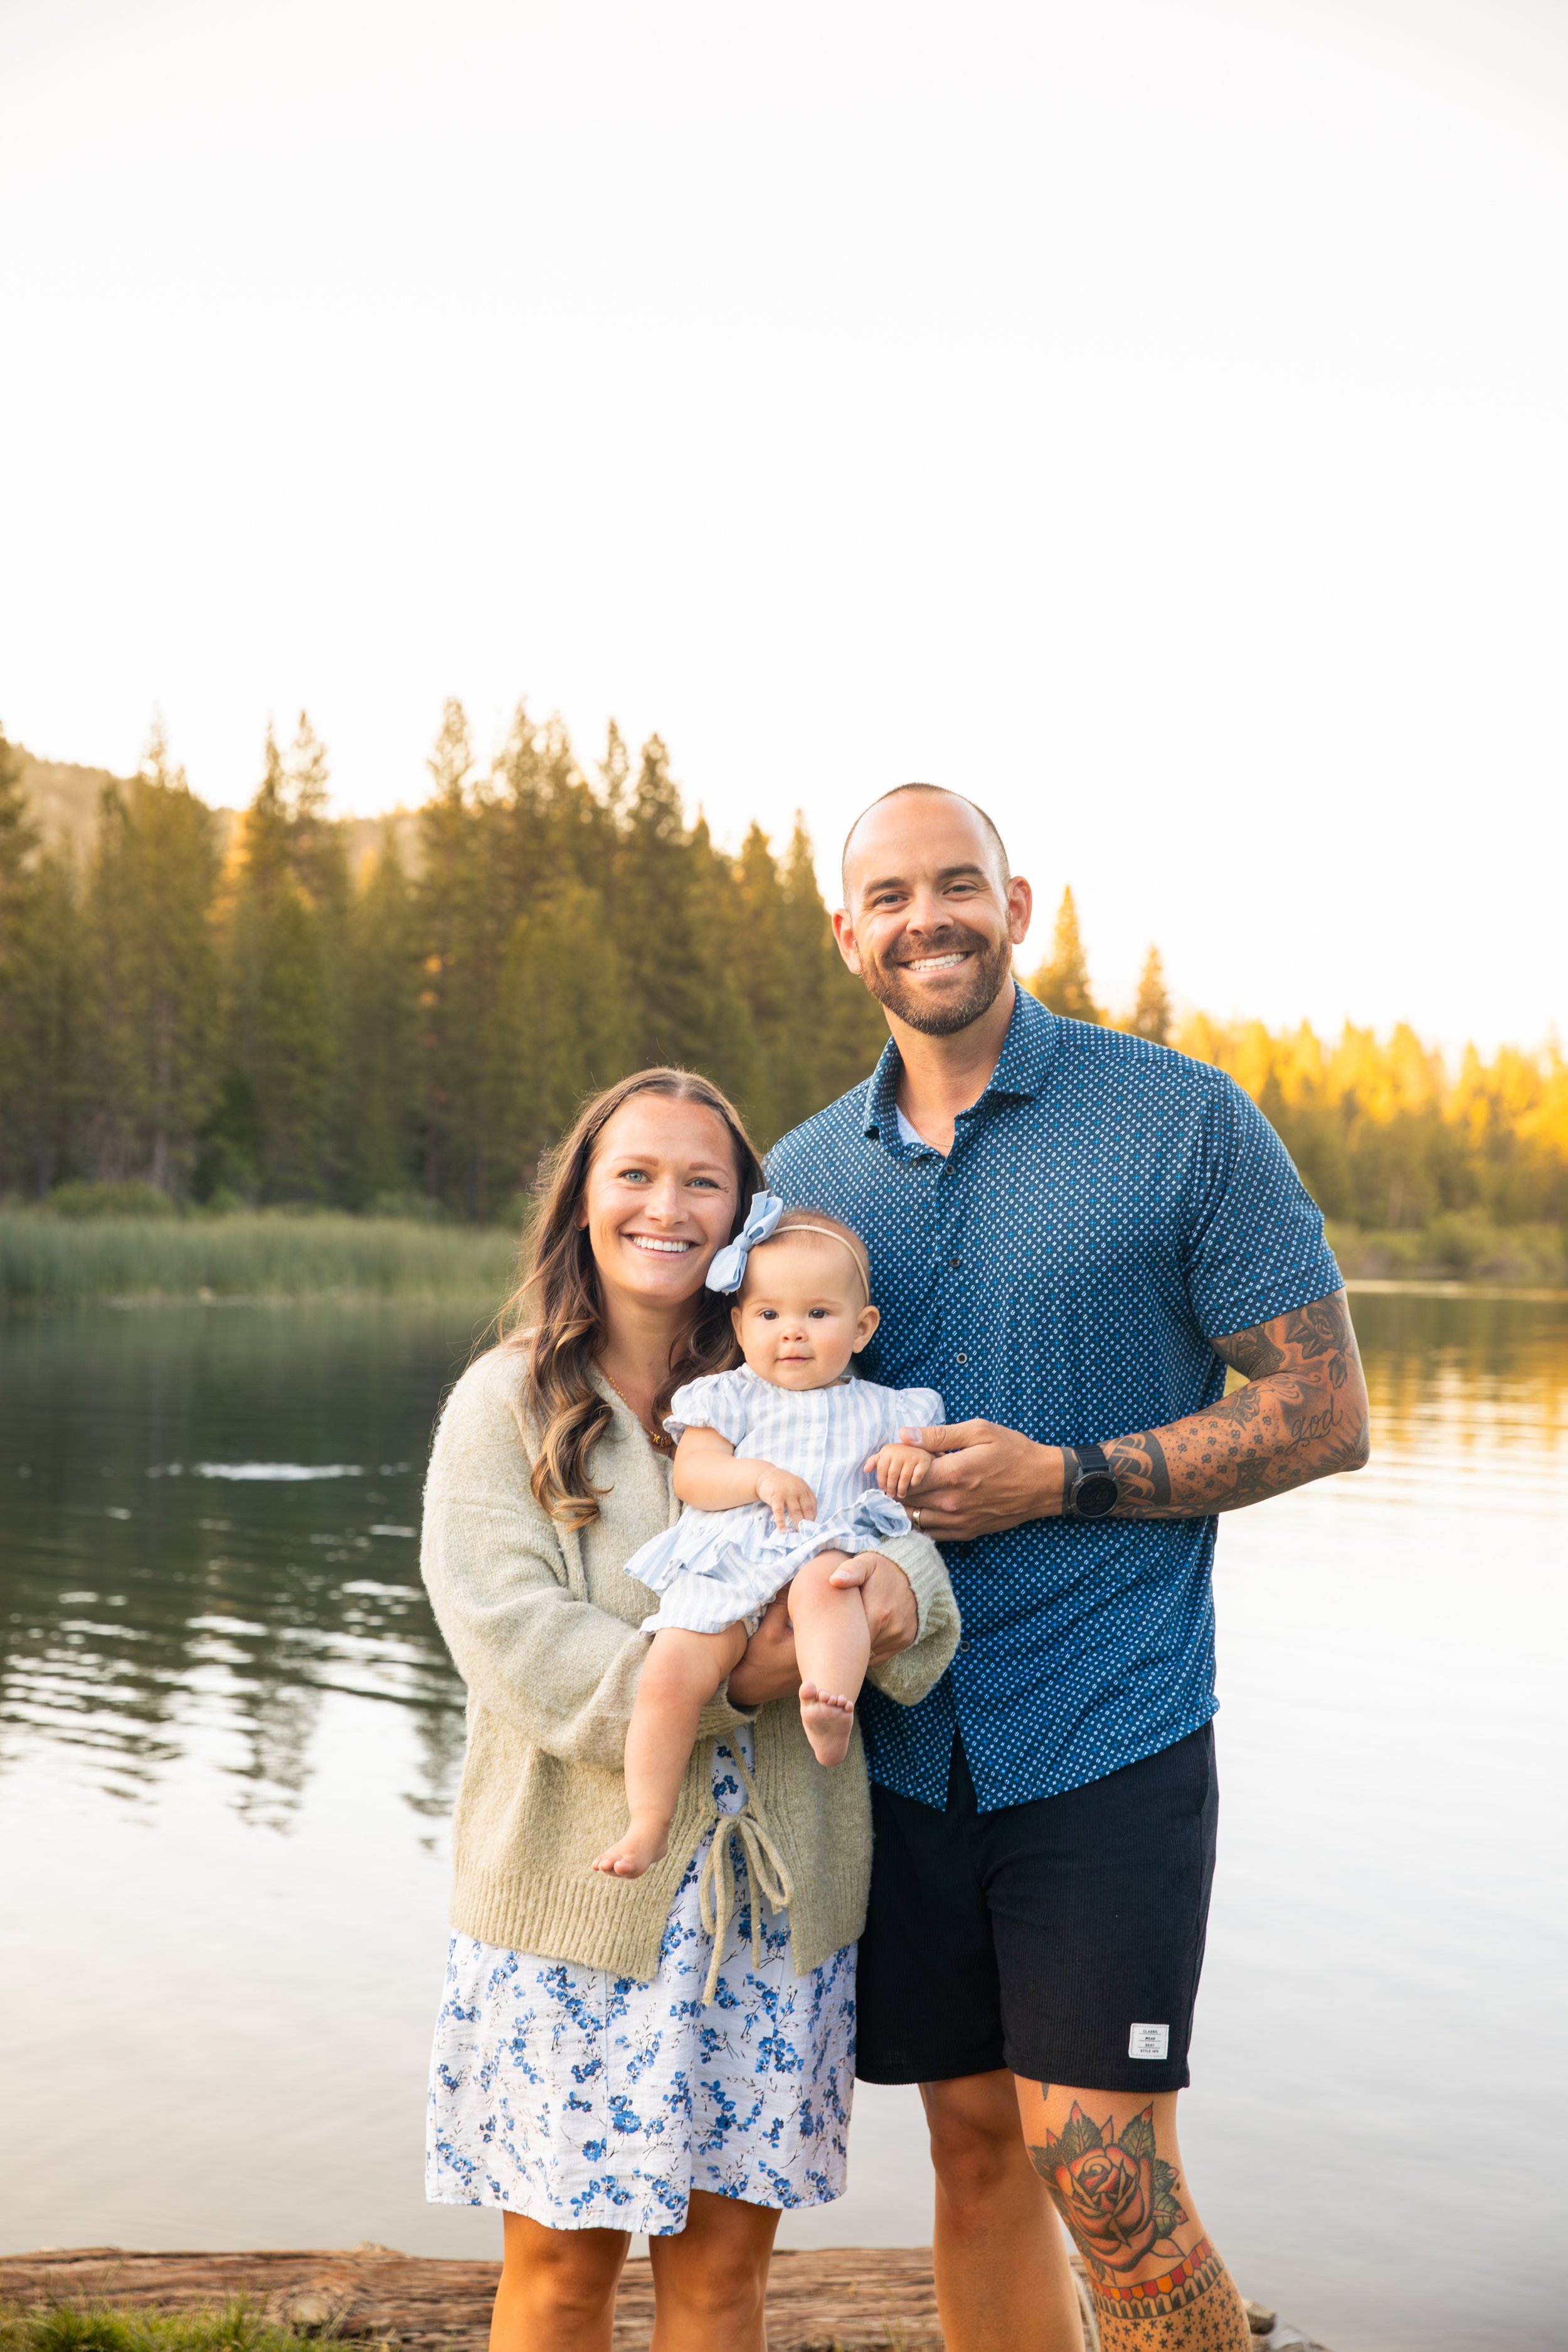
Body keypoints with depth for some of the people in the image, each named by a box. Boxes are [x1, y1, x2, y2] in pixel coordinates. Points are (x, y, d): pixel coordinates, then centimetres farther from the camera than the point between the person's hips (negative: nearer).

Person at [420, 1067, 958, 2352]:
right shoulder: (505, 1404, -1)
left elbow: (891, 1515, -2)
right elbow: (514, 1634, -11)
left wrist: (900, 1582, -27)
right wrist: (722, 1685, -21)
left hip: (776, 1894, 2)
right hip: (576, 1893, -2)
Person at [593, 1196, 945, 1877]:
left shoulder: (882, 1410, 23)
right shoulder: (728, 1397, 20)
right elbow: (691, 1474, 6)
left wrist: (918, 1459, -1)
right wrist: (759, 1477, -12)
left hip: (829, 1552, -1)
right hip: (724, 1563, 1)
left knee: (824, 1583, -38)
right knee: (669, 1673, -21)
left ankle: (832, 1713, -55)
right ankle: (648, 1825, -10)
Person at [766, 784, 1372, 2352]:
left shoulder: (1183, 1120, -5)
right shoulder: (805, 1172, 8)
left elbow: (1324, 1412, -6)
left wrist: (1065, 1480, -16)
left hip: (1107, 1733, -4)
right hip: (902, 1739, 4)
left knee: (1106, 2183, -5)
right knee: (975, 2148, 14)